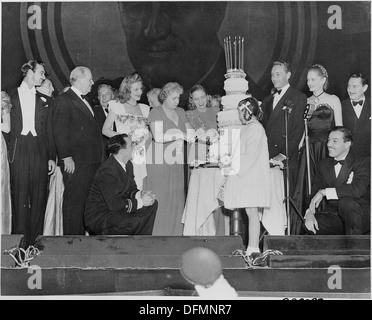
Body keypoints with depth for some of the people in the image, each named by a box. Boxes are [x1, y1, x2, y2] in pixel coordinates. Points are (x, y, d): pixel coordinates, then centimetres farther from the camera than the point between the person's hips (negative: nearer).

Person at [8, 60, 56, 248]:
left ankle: (35, 243, 7)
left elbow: (49, 131, 11)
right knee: (20, 198, -3)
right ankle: (20, 244, 1)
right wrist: (9, 153, -5)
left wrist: (52, 157, 5)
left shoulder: (43, 100, 13)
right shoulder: (12, 97, 8)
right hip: (18, 151, -2)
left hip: (39, 151, 2)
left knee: (38, 198, 1)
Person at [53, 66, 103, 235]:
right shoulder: (64, 100, -5)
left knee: (87, 201, 8)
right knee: (74, 202, -6)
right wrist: (66, 157, -18)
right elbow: (60, 131, -11)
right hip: (75, 161, -8)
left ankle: (82, 235, 14)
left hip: (91, 161, 8)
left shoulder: (85, 101, 22)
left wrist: (98, 157, 14)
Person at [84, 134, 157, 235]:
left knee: (152, 204, 3)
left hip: (116, 207, 10)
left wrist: (140, 194, -12)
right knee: (135, 222, -32)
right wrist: (140, 202, -23)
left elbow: (131, 189, 12)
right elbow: (113, 204, -28)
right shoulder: (107, 171, -26)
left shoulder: (128, 165, 3)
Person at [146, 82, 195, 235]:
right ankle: (157, 233, -3)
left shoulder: (181, 112, 16)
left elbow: (189, 132, 17)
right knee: (160, 199, -7)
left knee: (177, 198, 2)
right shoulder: (155, 112, -4)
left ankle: (175, 233, 6)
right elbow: (158, 136, -17)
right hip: (159, 162, -6)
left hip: (177, 162, 6)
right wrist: (180, 135, -21)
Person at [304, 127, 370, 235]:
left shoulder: (363, 163, -5)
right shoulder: (323, 165, 14)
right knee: (310, 225, -26)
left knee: (347, 201, -37)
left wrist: (324, 192, -21)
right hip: (334, 216, 4)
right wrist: (310, 212, -16)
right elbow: (315, 193, 7)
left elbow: (357, 189, -24)